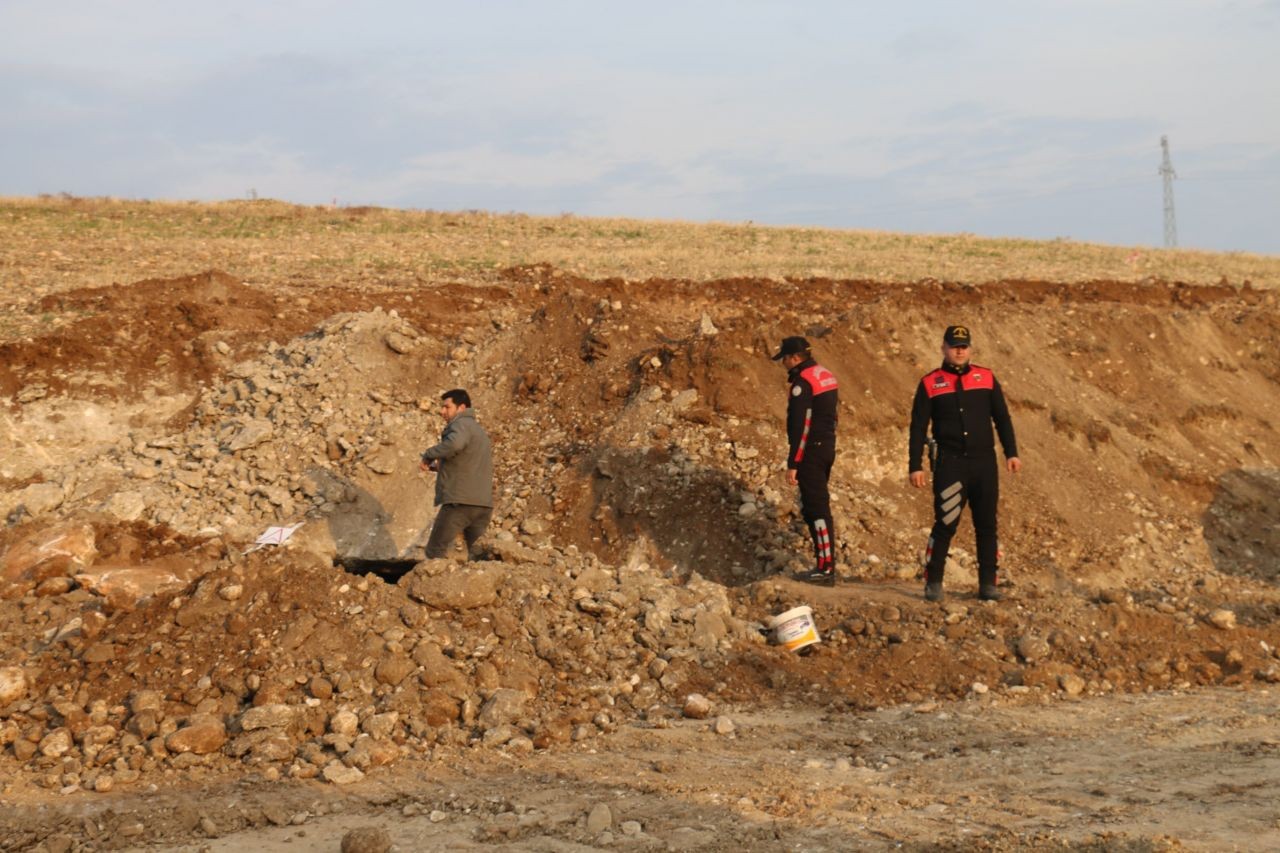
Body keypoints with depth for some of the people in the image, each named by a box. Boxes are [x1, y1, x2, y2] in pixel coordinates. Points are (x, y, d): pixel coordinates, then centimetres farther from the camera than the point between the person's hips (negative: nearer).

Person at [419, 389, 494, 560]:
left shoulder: (461, 424, -4)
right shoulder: (480, 430, 25)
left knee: (435, 554, -2)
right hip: (483, 504, 9)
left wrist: (429, 454, -13)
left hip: (459, 501, -9)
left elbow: (455, 444, -28)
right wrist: (439, 466, 18)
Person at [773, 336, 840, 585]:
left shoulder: (802, 382, -16)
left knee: (817, 508, -6)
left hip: (810, 452, -10)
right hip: (828, 448, 10)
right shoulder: (827, 376, 14)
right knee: (812, 507, 17)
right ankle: (824, 563, 19)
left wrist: (792, 464, -18)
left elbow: (800, 426, -20)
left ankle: (826, 568, -5)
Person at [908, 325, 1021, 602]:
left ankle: (988, 584, 12)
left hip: (985, 463, 3)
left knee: (987, 526, 5)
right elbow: (918, 428, 4)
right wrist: (915, 466, -2)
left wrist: (1011, 452, 4)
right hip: (950, 464, -3)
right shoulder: (930, 384, 4)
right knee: (945, 524, -8)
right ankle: (933, 582, 2)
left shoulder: (986, 378, 10)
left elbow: (1002, 417, 12)